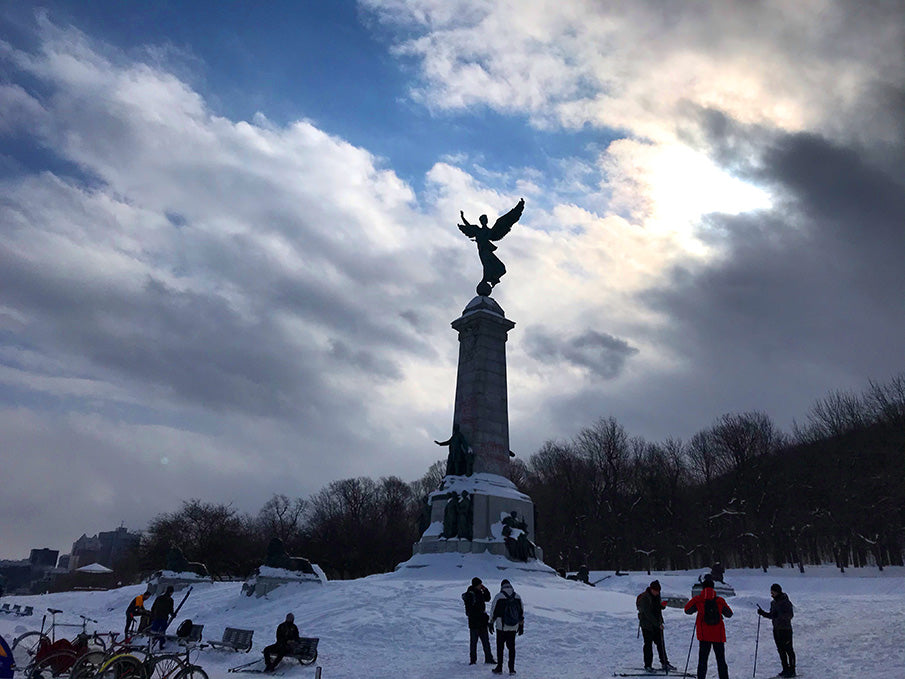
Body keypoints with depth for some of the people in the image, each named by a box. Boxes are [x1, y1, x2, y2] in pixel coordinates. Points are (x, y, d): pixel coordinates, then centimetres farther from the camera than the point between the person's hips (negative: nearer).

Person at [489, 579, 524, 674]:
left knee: (500, 647, 9)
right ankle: (512, 668, 13)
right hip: (513, 628, 3)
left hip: (501, 627, -3)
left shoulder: (498, 597, -8)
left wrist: (491, 623, 8)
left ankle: (499, 668, 12)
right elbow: (522, 613, 10)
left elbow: (493, 611, -4)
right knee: (511, 647, 12)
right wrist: (521, 626, 18)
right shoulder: (518, 597, 3)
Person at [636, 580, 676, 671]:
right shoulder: (644, 598, -20)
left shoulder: (656, 596, 5)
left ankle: (664, 663, 21)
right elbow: (648, 613, -23)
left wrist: (662, 605, -8)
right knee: (648, 644, 1)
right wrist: (658, 624, -25)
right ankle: (648, 665, 12)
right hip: (647, 625, -7)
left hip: (657, 624, 7)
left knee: (661, 643, 10)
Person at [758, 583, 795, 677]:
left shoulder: (785, 602, -11)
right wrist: (763, 613, 3)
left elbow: (790, 615, -18)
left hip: (785, 629, -7)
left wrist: (779, 614, -29)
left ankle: (792, 670, 7)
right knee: (781, 650, 11)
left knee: (788, 650, -1)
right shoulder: (773, 602, 11)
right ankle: (785, 669, 19)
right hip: (776, 629, 7)